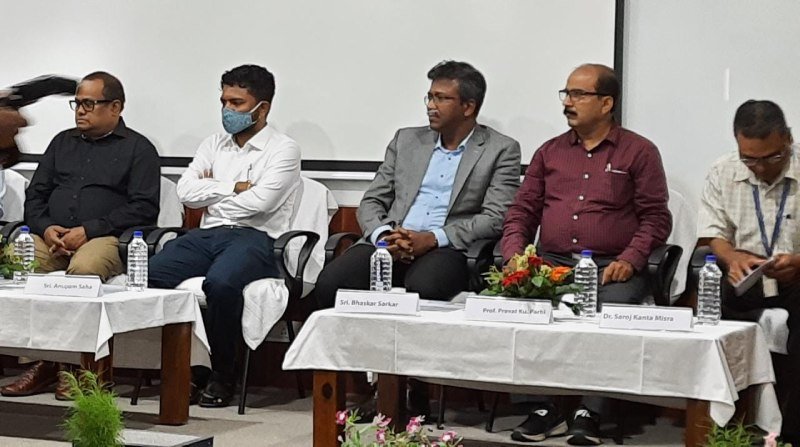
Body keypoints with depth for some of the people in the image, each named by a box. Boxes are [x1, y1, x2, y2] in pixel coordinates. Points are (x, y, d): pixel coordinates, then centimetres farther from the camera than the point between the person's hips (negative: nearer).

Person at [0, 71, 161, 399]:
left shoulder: (138, 148, 8)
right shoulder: (63, 142, 25)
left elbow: (144, 209, -4)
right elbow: (35, 195, 21)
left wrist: (88, 230, -12)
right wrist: (45, 228, -2)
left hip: (106, 238, -5)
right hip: (52, 237, 5)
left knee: (84, 268, -39)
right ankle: (42, 362, -21)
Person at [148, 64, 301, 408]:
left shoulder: (282, 149, 4)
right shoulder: (214, 145, 22)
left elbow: (259, 202, -11)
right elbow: (186, 192, 9)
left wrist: (212, 193, 3)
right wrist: (234, 188, 0)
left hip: (254, 238, -6)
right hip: (207, 235, 6)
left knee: (220, 282, -38)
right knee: (152, 274, -22)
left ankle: (222, 376, -18)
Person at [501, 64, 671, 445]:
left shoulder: (639, 152, 9)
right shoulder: (549, 152, 20)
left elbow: (656, 217, 3)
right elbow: (521, 211, 18)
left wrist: (629, 260, -12)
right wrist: (514, 255, 0)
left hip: (611, 267, -3)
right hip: (552, 264, 3)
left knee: (612, 310, -34)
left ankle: (588, 413, -26)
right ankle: (546, 408, -19)